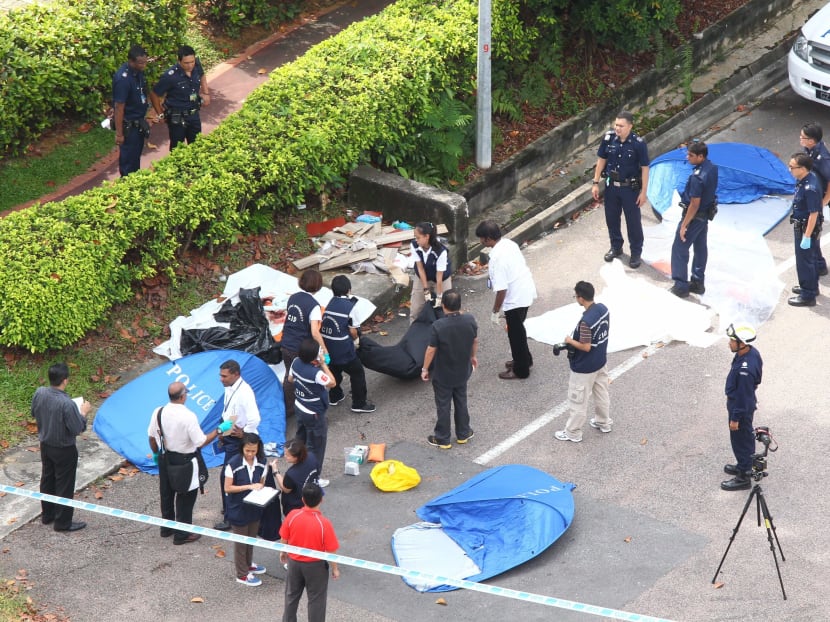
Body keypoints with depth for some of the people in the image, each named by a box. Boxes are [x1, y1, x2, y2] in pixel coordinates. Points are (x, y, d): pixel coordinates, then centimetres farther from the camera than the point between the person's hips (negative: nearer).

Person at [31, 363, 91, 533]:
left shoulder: (39, 393, -13)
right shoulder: (67, 404, -33)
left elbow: (35, 413, 5)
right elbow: (77, 429, -24)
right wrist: (83, 413, -9)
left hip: (45, 445, 7)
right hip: (64, 450, -7)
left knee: (47, 480, 23)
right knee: (64, 486, 10)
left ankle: (47, 515, 39)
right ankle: (62, 522, 22)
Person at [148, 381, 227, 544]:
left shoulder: (158, 412, -9)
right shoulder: (188, 416, -27)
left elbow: (152, 436, 3)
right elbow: (201, 442, -23)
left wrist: (155, 453, 20)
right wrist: (219, 430, -13)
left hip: (165, 458, 6)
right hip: (185, 461, -6)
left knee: (166, 493, 22)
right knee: (185, 497, 9)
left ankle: (166, 527, 38)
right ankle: (182, 534, 18)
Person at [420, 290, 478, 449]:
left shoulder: (438, 326, -29)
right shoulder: (470, 320, -15)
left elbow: (431, 349, -20)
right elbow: (475, 341, 1)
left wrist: (425, 369, -5)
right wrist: (473, 356, 21)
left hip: (442, 375, -4)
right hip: (463, 372, 4)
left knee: (443, 405, 12)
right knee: (461, 401, 23)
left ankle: (442, 439, 24)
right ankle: (463, 434, 36)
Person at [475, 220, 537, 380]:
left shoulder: (497, 258, -28)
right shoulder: (509, 243, -1)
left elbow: (501, 290, -26)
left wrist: (495, 312, -14)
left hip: (515, 299, -9)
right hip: (526, 292, 9)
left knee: (515, 333, 9)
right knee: (518, 329, 27)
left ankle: (521, 370, 25)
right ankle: (525, 359, 44)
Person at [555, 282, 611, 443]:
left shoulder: (586, 321, -34)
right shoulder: (603, 308, -8)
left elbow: (586, 347, -29)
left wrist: (570, 341, -13)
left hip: (584, 367, -8)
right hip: (601, 361, 9)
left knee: (578, 400, 9)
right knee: (601, 393, 26)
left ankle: (573, 433, 22)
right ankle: (603, 422, 44)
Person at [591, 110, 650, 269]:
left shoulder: (638, 143, -20)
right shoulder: (609, 138, -11)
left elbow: (645, 168, -12)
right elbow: (601, 160, 1)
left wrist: (643, 192, -11)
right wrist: (596, 183, 2)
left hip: (630, 188, -4)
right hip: (611, 186, 4)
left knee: (633, 221, 7)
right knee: (611, 218, 17)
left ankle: (636, 253, 23)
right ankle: (616, 247, 38)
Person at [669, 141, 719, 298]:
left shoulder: (698, 177, -31)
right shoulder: (712, 168, -4)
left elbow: (695, 204, -26)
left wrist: (684, 225, -20)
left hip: (695, 216, -9)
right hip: (706, 214, 9)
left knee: (680, 249, 2)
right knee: (700, 248, 18)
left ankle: (681, 286, 5)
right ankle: (698, 283, 28)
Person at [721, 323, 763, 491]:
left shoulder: (745, 368, -38)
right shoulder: (751, 352, -9)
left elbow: (743, 395, -28)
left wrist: (735, 418, -18)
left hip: (741, 407, -9)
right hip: (739, 401, 9)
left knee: (741, 440, 8)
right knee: (745, 436, 26)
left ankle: (743, 477, 24)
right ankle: (743, 466, 46)